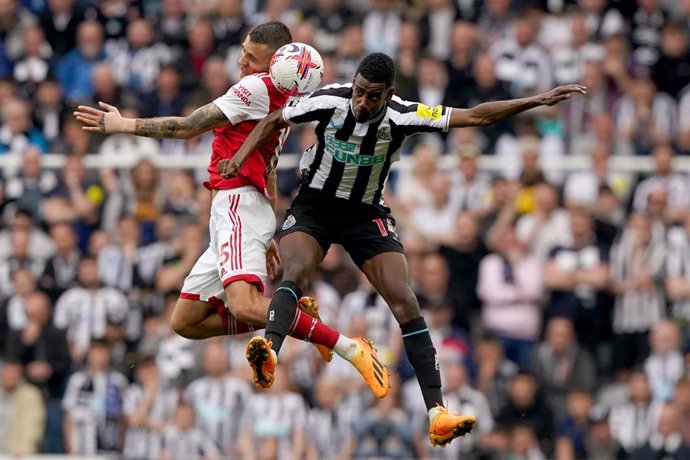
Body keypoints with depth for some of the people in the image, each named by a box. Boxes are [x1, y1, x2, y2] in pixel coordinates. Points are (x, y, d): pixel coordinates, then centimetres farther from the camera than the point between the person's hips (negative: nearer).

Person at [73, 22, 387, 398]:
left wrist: (123, 125, 1)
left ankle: (351, 349, -25)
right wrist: (267, 236, 35)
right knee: (185, 322, 10)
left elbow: (187, 128, -8)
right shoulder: (279, 101, 24)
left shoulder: (258, 87, -7)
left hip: (239, 204, -11)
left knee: (244, 307, -31)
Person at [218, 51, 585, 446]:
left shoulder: (403, 117, -20)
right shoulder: (330, 101, -20)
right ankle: (269, 351, -55)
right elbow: (274, 122, -1)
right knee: (294, 276, -30)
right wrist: (240, 157, -14)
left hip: (367, 214, 0)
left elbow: (475, 116, -16)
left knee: (406, 304, -12)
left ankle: (437, 412, -15)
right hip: (315, 204, 0)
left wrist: (538, 101, -20)